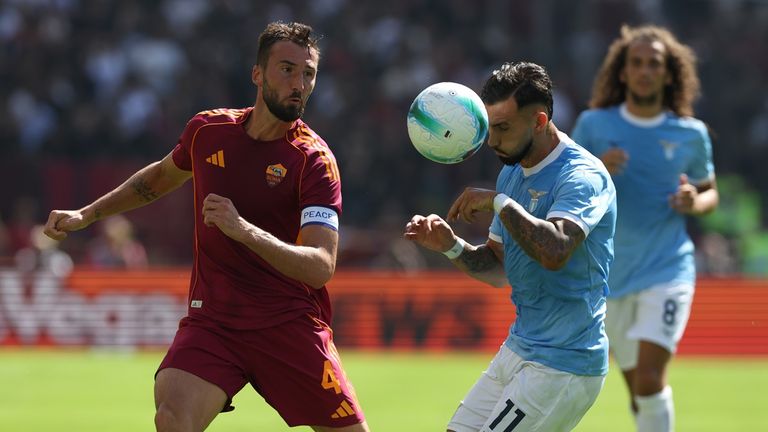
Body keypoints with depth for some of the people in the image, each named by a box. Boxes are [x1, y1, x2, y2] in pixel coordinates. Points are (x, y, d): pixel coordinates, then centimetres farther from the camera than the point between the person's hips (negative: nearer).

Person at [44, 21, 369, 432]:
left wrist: (244, 229, -35)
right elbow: (162, 174, 27)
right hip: (211, 318, 2)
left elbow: (321, 267, -22)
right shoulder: (208, 129, 2)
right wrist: (86, 214, 23)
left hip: (291, 326, -2)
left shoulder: (314, 160, -11)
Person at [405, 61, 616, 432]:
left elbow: (554, 252, -35)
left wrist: (498, 202, -26)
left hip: (562, 366, -9)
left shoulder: (582, 176, -17)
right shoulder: (512, 173, 11)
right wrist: (451, 246, 0)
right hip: (517, 351, 9)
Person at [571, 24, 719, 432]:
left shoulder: (691, 134, 2)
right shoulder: (594, 125, 2)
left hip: (668, 271, -2)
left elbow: (710, 192, 17)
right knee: (637, 387, 9)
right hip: (612, 274, 2)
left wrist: (695, 202, -7)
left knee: (650, 378, -20)